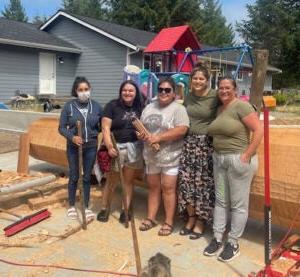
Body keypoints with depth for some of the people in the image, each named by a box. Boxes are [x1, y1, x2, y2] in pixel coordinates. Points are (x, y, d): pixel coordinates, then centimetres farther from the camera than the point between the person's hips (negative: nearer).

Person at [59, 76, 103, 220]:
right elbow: (61, 128, -5)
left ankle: (86, 206, 25)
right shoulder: (69, 106, -7)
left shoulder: (96, 106, -2)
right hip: (73, 146, -1)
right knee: (74, 176, 10)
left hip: (91, 146, 1)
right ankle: (71, 206, 28)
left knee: (87, 177, 11)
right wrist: (72, 137, -21)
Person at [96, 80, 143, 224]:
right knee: (112, 181, 7)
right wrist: (109, 146, -21)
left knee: (128, 181, 11)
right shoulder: (112, 105, -4)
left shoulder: (140, 107, 7)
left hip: (134, 148, 3)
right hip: (117, 147, -3)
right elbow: (105, 128, -10)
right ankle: (104, 208, 24)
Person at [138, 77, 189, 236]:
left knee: (168, 188, 0)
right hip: (151, 155, 6)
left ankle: (169, 222, 12)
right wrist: (141, 134, -7)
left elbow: (182, 129, -21)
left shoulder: (178, 109, -9)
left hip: (170, 156, -6)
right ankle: (151, 218, 26)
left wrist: (159, 137, -23)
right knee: (153, 187, 14)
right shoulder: (150, 107, 11)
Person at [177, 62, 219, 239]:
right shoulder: (188, 97, 9)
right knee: (186, 181, 5)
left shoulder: (215, 97, -9)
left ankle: (200, 222, 17)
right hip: (189, 142, 5)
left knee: (203, 184, 1)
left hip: (207, 144, -5)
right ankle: (191, 218, 23)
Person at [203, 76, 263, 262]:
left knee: (238, 204, 4)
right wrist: (217, 153, 5)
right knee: (220, 200, 13)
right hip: (219, 159, 8)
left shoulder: (241, 106, -12)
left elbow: (259, 130, -18)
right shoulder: (219, 109, 13)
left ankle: (234, 243, 16)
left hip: (239, 159, -8)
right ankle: (217, 238, 25)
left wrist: (247, 155, -20)